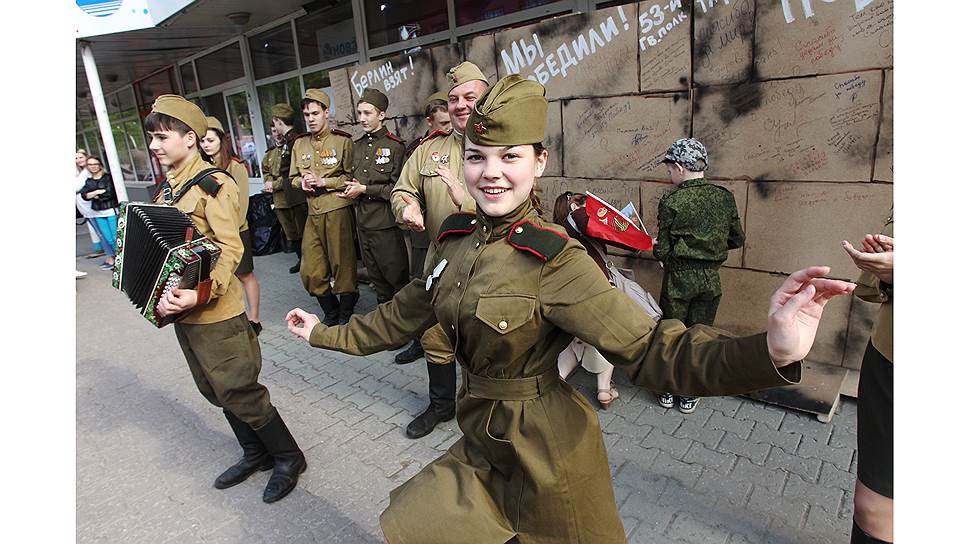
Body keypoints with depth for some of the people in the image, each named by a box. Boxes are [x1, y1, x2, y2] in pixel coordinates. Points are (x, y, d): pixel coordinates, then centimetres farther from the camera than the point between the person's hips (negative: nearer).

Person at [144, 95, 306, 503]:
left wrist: (201, 294, -35)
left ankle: (288, 457, 18)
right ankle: (255, 453, 35)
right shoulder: (167, 188, 12)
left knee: (237, 391, -1)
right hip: (180, 307, 9)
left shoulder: (212, 185, -15)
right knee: (215, 390, 18)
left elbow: (229, 248, -24)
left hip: (214, 312, -9)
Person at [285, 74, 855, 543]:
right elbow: (404, 313, 10)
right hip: (485, 443, 7)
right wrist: (328, 334, 20)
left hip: (543, 455, -6)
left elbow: (649, 347, -29)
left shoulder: (556, 260, -23)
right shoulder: (456, 237, -4)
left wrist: (769, 351, -46)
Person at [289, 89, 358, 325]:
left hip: (338, 210, -5)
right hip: (313, 213, 6)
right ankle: (330, 312, 28)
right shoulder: (299, 144, 15)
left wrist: (323, 181, -14)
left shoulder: (342, 141, -2)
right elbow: (293, 177, 21)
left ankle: (346, 313, 22)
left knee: (342, 264, 3)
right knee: (310, 272, 7)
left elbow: (352, 177, -8)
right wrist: (302, 182, -1)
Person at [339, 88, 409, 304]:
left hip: (386, 223, -7)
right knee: (376, 277, 17)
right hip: (363, 222, 7)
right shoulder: (357, 146, 12)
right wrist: (352, 190, 0)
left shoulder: (394, 145, -9)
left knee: (397, 277, 2)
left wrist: (364, 189, -14)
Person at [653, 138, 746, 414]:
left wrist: (655, 248, 8)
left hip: (679, 277, -4)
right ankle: (689, 395, 26)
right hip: (710, 278, 4)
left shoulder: (671, 202, -16)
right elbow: (737, 239, 6)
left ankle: (668, 391, 27)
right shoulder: (725, 197, -2)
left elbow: (663, 250, -14)